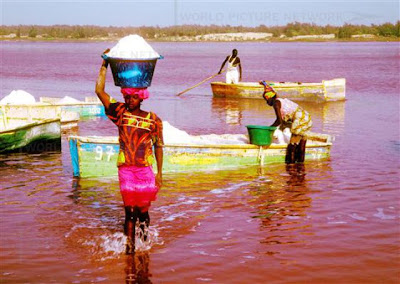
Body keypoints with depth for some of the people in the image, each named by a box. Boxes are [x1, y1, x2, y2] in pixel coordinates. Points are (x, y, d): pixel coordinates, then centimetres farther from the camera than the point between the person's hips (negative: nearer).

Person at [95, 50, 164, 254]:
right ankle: (129, 244, 10)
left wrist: (159, 173, 6)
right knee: (130, 209, -3)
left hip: (146, 169, 0)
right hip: (125, 168, 0)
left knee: (143, 209, 5)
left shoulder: (153, 120, 2)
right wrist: (104, 65, -2)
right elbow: (99, 90, -2)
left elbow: (158, 146, 8)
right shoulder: (119, 113, 2)